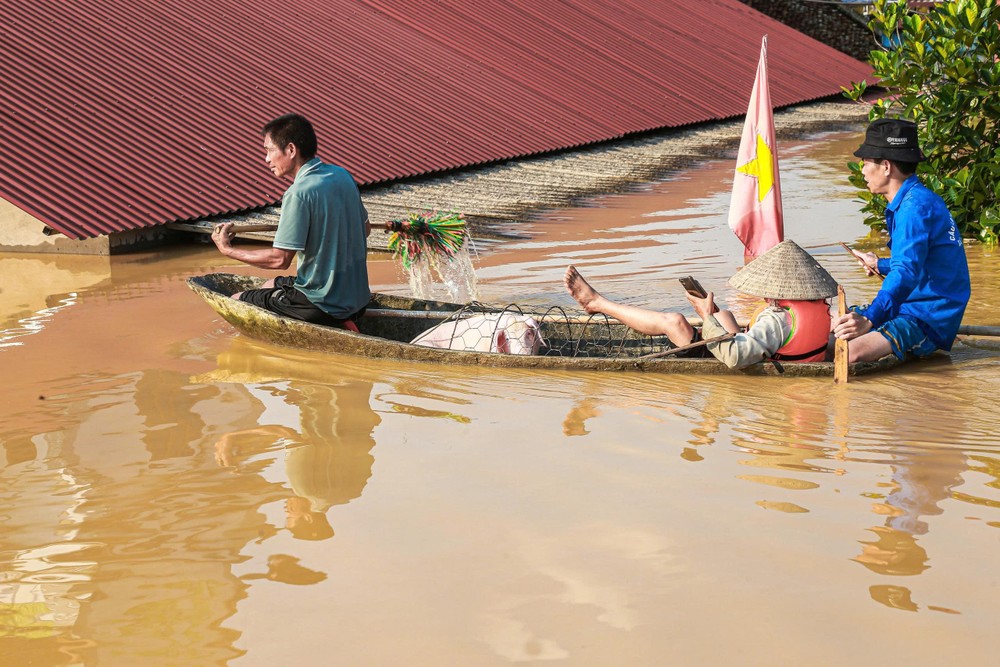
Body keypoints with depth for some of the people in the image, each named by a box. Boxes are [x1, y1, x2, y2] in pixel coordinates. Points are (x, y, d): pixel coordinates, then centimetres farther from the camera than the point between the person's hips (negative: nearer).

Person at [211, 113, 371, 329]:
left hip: (324, 304, -9)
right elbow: (365, 229, 16)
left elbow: (280, 259, -21)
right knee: (271, 286, 31)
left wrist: (228, 250, -9)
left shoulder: (299, 194, -22)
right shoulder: (342, 175, 2)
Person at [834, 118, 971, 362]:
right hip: (910, 308, 11)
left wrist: (869, 320, -46)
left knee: (851, 352, -34)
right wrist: (879, 265, 48)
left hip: (929, 321, -11)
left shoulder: (915, 206, -20)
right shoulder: (914, 199, 14)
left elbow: (906, 273, -34)